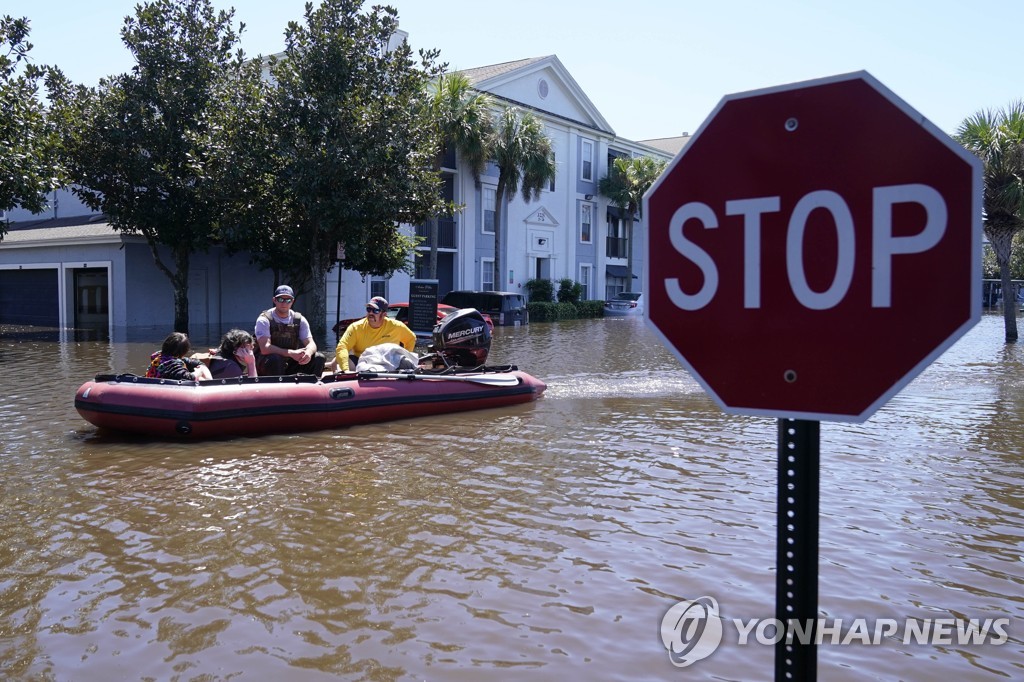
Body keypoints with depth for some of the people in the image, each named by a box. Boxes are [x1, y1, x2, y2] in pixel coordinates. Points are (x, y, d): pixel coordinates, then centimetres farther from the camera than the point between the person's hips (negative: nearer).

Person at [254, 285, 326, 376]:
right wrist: (291, 353, -35)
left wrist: (308, 352, -29)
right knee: (274, 358, -37)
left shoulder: (299, 320, 3)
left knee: (319, 358, -15)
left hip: (292, 364, 4)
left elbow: (311, 344, -3)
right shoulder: (264, 319, -10)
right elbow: (265, 348, -23)